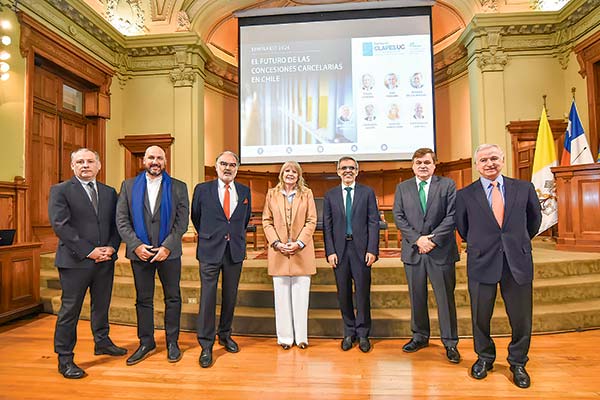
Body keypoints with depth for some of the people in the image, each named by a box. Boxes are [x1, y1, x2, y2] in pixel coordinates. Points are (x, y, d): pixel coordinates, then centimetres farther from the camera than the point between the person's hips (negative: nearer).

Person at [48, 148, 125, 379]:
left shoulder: (109, 192, 11)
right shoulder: (60, 191, -3)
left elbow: (116, 223, 9)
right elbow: (60, 225, -12)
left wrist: (111, 247, -7)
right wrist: (88, 251, -17)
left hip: (105, 259, 5)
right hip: (75, 260, -4)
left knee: (101, 305, 18)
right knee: (70, 309, 4)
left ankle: (102, 342, 36)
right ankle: (64, 359, 19)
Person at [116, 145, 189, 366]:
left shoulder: (178, 187, 1)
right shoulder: (129, 186, 6)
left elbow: (182, 221, -5)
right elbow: (121, 219, 0)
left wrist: (167, 246, -13)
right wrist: (136, 245, -10)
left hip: (169, 252, -1)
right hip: (140, 251, 1)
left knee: (172, 298, 8)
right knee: (143, 299, 12)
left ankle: (172, 342, 24)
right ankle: (146, 342, 28)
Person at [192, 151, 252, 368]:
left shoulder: (245, 191, 6)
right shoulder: (202, 189, -1)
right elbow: (195, 217, 11)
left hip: (235, 251, 3)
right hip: (210, 251, -2)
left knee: (230, 296, 13)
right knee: (208, 297, 0)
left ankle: (225, 335, 32)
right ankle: (206, 345, 14)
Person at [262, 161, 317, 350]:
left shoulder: (306, 193, 5)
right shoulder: (272, 194, 8)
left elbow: (312, 221, 0)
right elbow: (266, 221, 5)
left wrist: (299, 243, -10)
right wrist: (277, 243, -8)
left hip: (301, 251, -1)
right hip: (278, 251, 1)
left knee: (301, 296, 5)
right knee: (282, 296, 7)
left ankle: (301, 336, 19)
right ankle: (285, 337, 20)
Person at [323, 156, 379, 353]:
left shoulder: (367, 192, 5)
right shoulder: (330, 195, 8)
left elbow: (373, 222, 0)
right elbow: (327, 226, 5)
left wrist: (372, 249, -7)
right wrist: (330, 251, -4)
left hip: (361, 248, -1)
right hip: (339, 249, 2)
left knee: (363, 292, 4)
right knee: (343, 293, 9)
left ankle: (363, 334, 21)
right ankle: (349, 333, 25)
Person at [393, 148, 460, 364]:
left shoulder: (447, 185, 2)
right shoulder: (402, 188, 8)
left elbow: (452, 216, -6)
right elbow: (399, 217, 0)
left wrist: (434, 239, -14)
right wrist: (417, 239, -11)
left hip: (441, 251, -2)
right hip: (413, 250, 2)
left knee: (446, 297, 6)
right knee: (417, 297, 13)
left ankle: (450, 342, 22)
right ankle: (420, 336, 30)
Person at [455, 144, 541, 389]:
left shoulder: (524, 188, 3)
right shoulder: (465, 195, -2)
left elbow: (535, 219, 16)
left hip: (518, 262, 2)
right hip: (482, 262, -1)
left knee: (521, 318, 11)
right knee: (480, 317, 11)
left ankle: (518, 363, 35)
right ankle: (484, 358, 35)